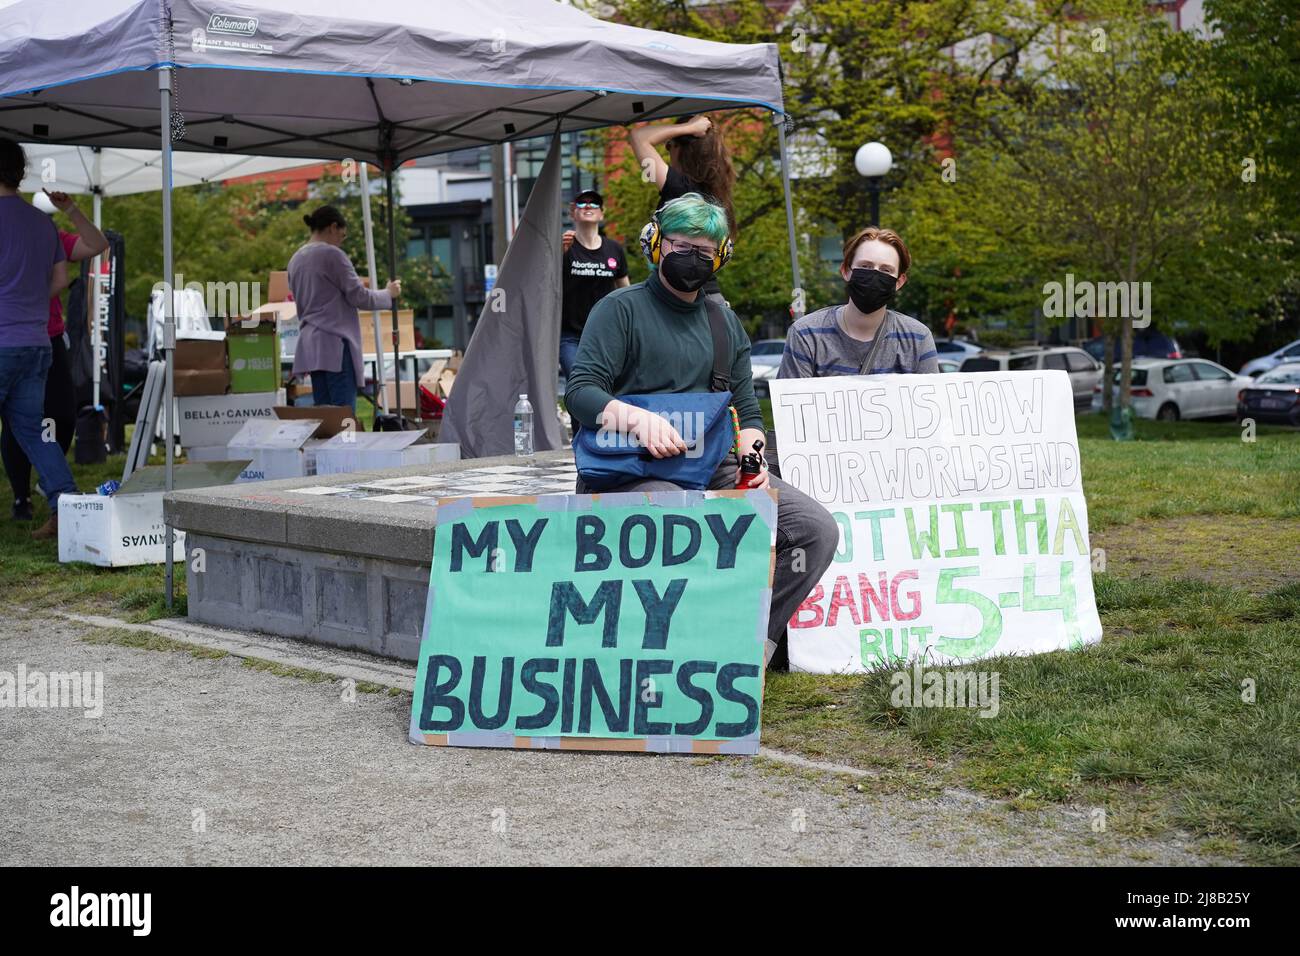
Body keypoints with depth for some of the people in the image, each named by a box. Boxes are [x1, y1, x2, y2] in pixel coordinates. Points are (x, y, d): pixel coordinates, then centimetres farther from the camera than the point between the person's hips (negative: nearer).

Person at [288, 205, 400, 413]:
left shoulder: (296, 259, 14)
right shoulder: (332, 254, -9)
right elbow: (358, 296, -7)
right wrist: (389, 294, 8)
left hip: (310, 343, 8)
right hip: (335, 343, -8)